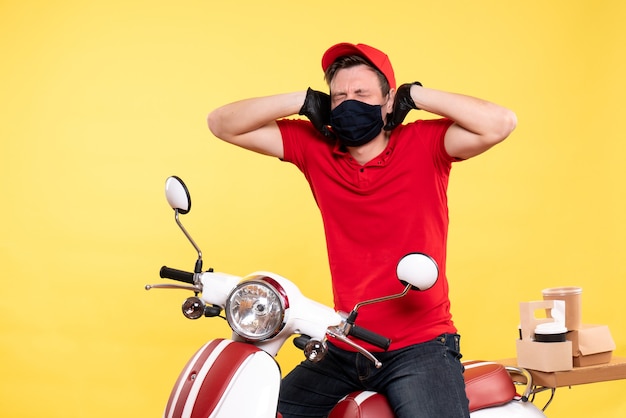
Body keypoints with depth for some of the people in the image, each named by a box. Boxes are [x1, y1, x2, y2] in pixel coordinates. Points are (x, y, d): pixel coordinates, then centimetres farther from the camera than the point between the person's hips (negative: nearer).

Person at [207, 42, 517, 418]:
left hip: (419, 346, -4)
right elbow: (222, 124, 3)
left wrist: (415, 95, -14)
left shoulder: (424, 145, -7)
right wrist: (304, 102, -6)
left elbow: (501, 123, -22)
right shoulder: (315, 148, 3)